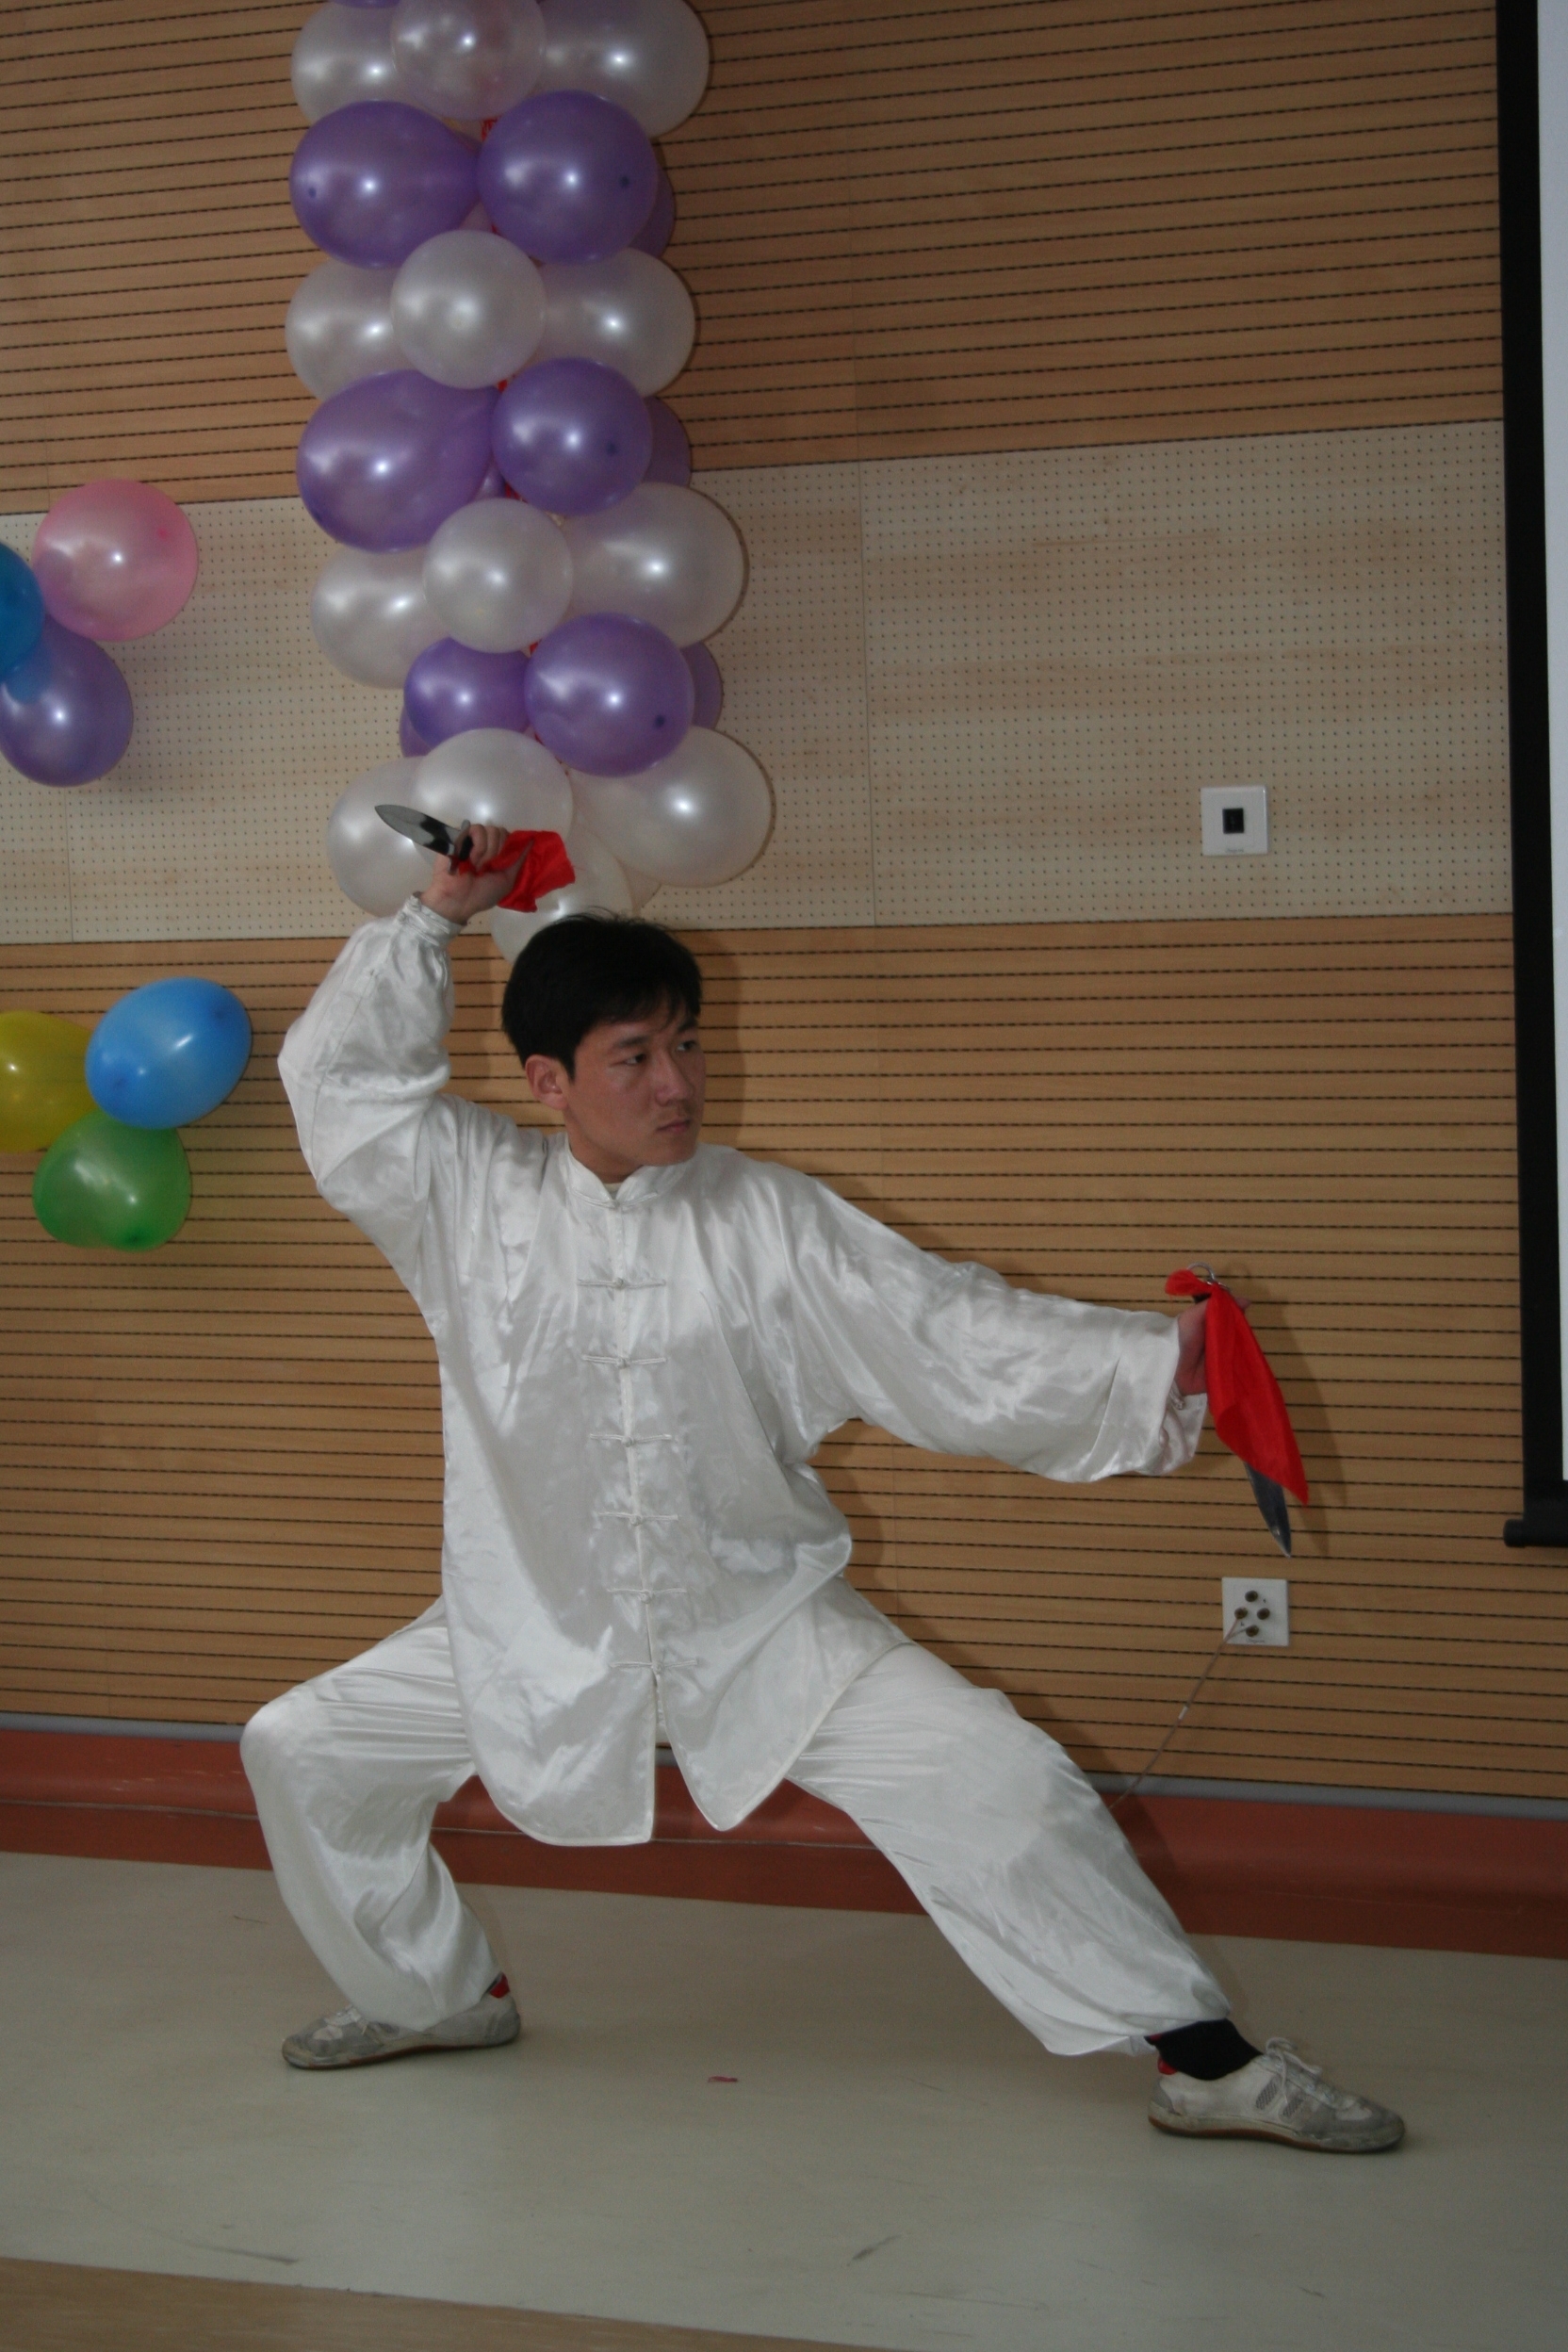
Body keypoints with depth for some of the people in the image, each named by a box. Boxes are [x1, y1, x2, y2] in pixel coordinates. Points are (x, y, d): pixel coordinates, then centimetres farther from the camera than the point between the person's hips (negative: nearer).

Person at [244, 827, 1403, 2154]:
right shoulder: (477, 1201, -5)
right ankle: (438, 1994, 28)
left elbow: (956, 1339, -13)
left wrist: (1161, 1370, -25)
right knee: (306, 1750, 3)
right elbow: (343, 1075, -3)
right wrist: (437, 919, -10)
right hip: (542, 1630, 2)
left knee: (996, 1781, -16)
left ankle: (1207, 2060, -4)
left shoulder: (770, 1222, -8)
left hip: (761, 1624, -2)